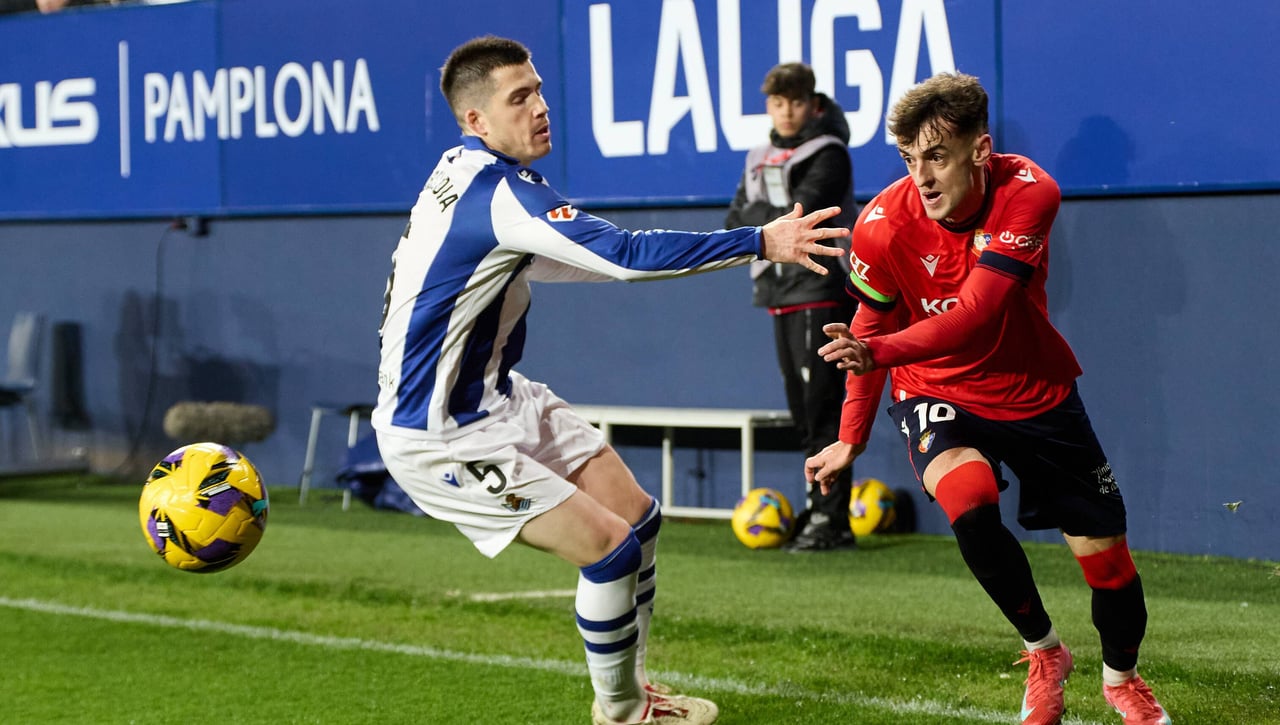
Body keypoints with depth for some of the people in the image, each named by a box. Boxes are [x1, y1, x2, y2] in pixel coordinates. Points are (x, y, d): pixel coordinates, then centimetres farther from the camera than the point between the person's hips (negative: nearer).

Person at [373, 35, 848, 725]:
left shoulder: (465, 173, 6)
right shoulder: (499, 193, -26)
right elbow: (625, 254, -33)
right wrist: (761, 243, -32)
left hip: (495, 396, 10)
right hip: (438, 435, -10)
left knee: (637, 516, 11)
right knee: (610, 546, -12)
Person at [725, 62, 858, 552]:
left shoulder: (827, 155, -6)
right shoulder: (760, 158, 17)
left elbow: (797, 215, -17)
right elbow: (736, 221, 10)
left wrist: (758, 218, -2)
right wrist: (774, 222, -7)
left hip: (821, 294, -8)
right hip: (781, 294, 8)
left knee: (822, 410, -11)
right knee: (802, 412, 9)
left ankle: (831, 521, -11)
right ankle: (820, 512, 13)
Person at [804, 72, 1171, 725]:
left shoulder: (1027, 193, -24)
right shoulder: (885, 223, -21)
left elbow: (974, 315, -33)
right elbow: (871, 327, -3)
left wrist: (879, 352, -45)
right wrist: (852, 439, 1)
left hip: (1036, 393, 1)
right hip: (938, 394, -1)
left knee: (1107, 557, 3)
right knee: (971, 506, -32)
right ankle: (1044, 653, -7)